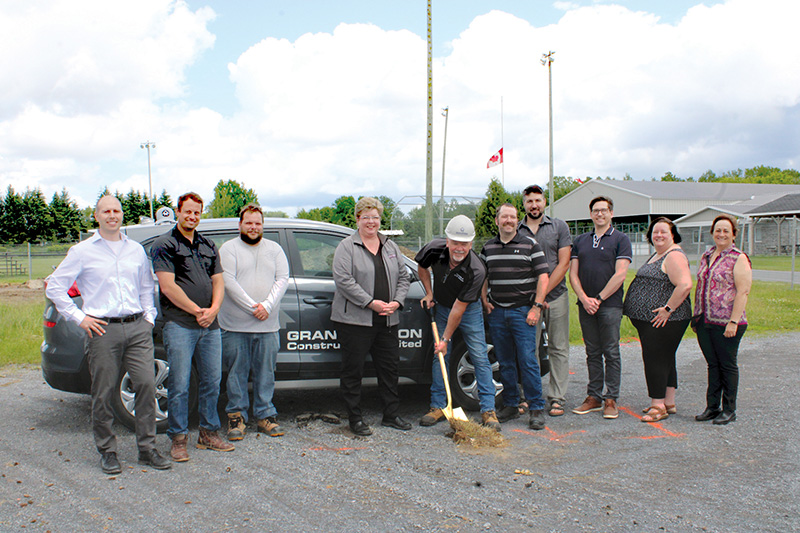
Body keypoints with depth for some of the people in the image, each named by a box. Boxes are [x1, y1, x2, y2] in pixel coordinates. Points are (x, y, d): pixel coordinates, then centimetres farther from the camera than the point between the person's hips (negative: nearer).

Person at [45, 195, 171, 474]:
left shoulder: (136, 249, 14)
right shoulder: (82, 251, 4)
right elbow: (55, 286, 5)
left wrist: (149, 317, 12)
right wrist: (79, 317, -2)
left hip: (137, 328, 3)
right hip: (104, 329, -3)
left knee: (146, 384, -3)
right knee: (103, 393, 1)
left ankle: (147, 448, 9)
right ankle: (107, 451, 16)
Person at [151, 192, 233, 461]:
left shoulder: (208, 246, 18)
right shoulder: (164, 245, -1)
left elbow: (218, 282, 14)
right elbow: (168, 286, -10)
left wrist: (213, 309, -5)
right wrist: (197, 311, -11)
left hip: (210, 326, 6)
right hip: (179, 325, -6)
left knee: (212, 382, 10)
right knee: (179, 385, -3)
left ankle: (209, 433, 22)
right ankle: (178, 439, 7)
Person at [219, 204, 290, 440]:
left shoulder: (275, 249, 13)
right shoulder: (229, 249, 2)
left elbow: (283, 279, 4)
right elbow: (228, 281, -9)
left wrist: (267, 306, -11)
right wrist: (253, 307, -15)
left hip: (268, 325, 3)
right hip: (235, 325, -2)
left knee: (266, 372, 7)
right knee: (237, 373, 4)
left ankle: (265, 415, 17)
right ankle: (237, 416, 15)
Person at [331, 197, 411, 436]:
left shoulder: (391, 247, 15)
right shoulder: (347, 247, -3)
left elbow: (403, 276, 15)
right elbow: (343, 280, -13)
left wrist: (397, 301, -3)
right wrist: (370, 303, -18)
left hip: (387, 320, 5)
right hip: (355, 320, -5)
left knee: (390, 367, 11)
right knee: (353, 370, 1)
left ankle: (391, 415, 23)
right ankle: (355, 419, 13)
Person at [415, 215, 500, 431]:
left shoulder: (476, 270, -32)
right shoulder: (435, 249, -21)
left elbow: (458, 309, -28)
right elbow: (422, 267, 5)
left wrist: (446, 339, -23)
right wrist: (429, 293, -4)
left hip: (469, 310, -3)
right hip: (441, 308, 4)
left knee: (480, 357, -6)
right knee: (440, 356, 4)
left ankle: (488, 410, -1)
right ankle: (438, 406, 13)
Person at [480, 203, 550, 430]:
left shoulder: (530, 245, 1)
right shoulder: (488, 247, 12)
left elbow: (543, 276, -2)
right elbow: (483, 276, 21)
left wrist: (537, 306, -9)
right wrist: (484, 301, 7)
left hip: (523, 311, -4)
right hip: (496, 312, 4)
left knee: (528, 360, -7)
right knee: (505, 362, 8)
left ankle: (536, 408, 0)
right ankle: (510, 405, 19)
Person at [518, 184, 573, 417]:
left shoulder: (559, 227, 6)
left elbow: (563, 264, -1)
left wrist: (543, 292, -8)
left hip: (556, 295, -1)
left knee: (558, 349, 2)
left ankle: (557, 399, 8)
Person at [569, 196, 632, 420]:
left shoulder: (620, 239, 1)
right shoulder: (580, 241, 14)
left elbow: (620, 275, -8)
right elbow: (573, 273, 8)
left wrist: (599, 298, -11)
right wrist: (584, 298, -6)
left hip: (610, 304, -4)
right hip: (585, 305, 4)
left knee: (611, 353, -1)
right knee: (592, 353, 9)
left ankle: (611, 399, 5)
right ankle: (593, 397, 16)